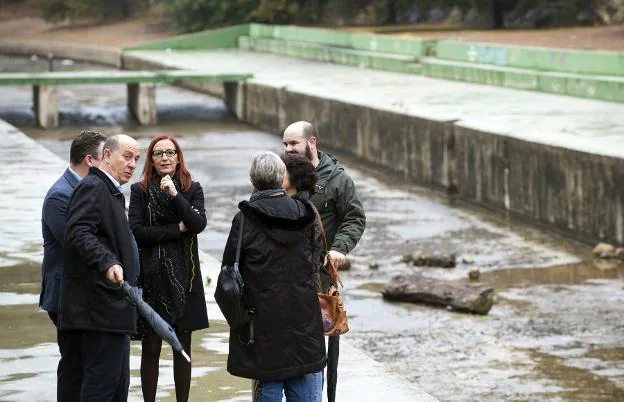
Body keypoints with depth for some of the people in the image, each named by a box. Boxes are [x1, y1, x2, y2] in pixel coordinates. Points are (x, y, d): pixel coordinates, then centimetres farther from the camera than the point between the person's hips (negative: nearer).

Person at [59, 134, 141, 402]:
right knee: (103, 380, -13)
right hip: (100, 306, -11)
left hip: (111, 308, 11)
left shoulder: (111, 192, 22)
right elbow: (78, 233, -25)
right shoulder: (92, 187, -10)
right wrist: (108, 263, -36)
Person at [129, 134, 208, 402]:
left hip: (184, 277, 1)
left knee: (183, 348, 6)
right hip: (152, 277, -1)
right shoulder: (140, 190, 3)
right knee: (151, 348, 0)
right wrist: (177, 229, -10)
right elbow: (136, 231, -9)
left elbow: (198, 224, -9)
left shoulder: (192, 189, 7)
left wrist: (175, 194, -18)